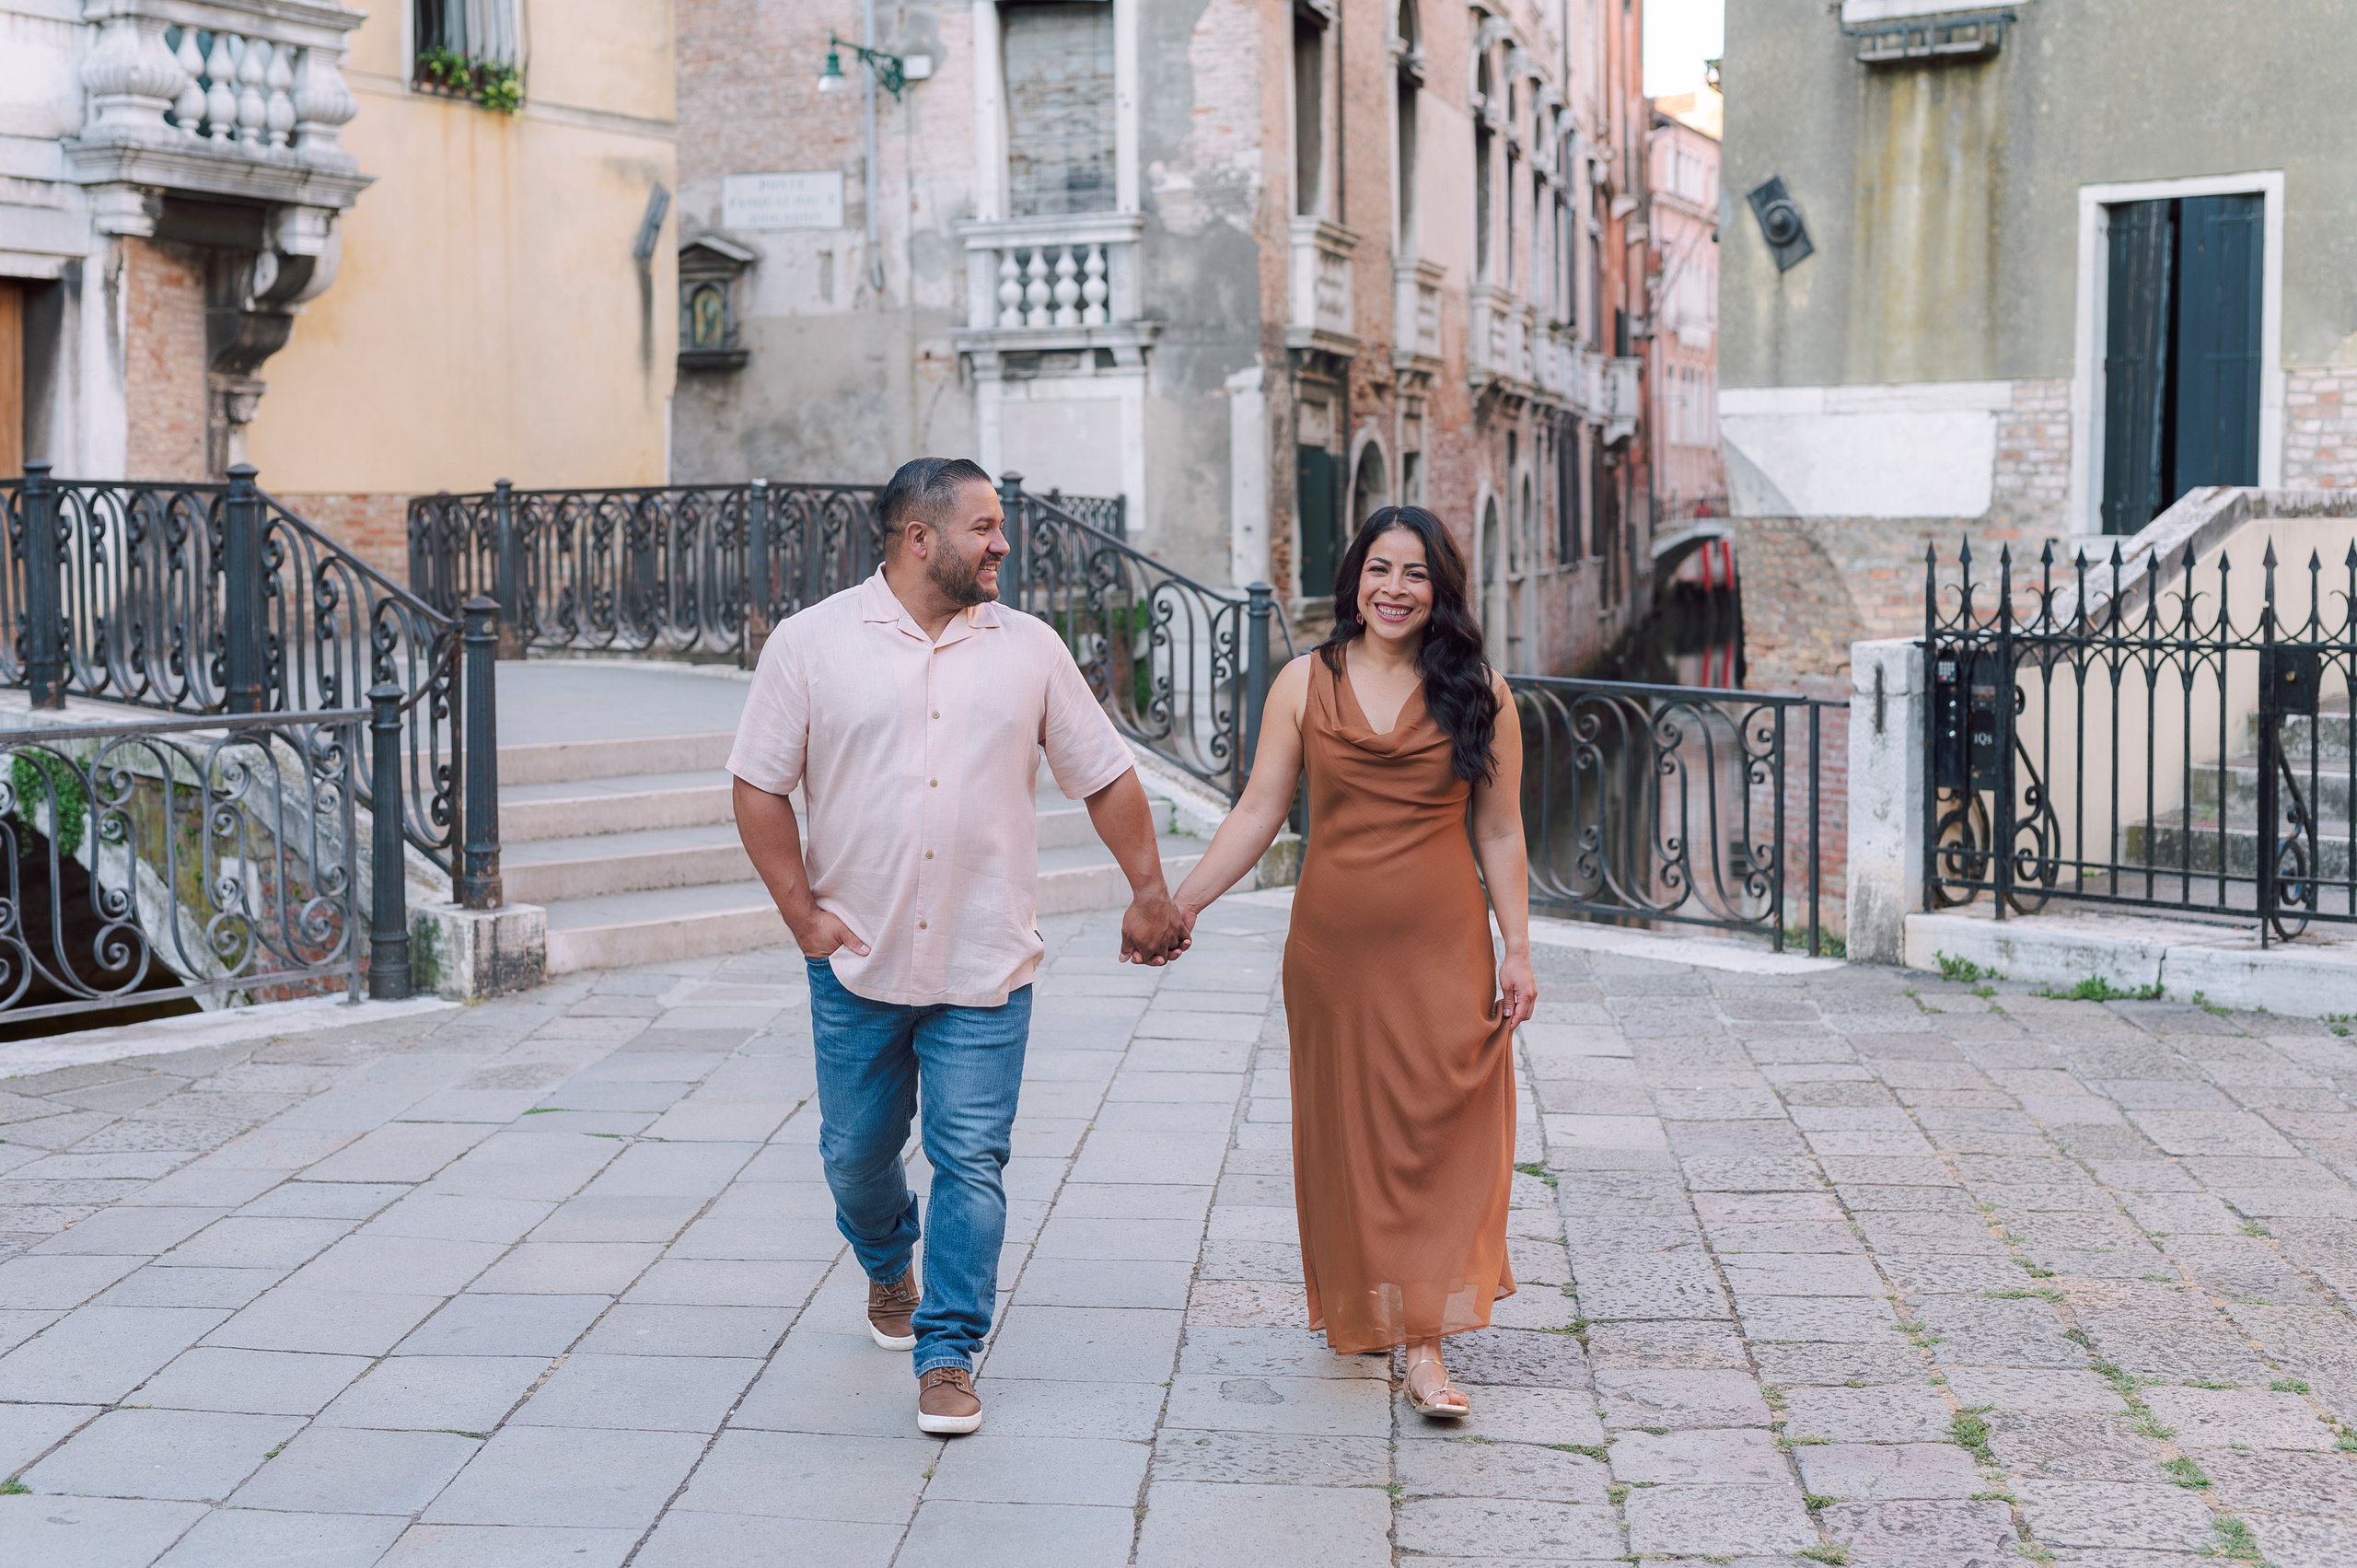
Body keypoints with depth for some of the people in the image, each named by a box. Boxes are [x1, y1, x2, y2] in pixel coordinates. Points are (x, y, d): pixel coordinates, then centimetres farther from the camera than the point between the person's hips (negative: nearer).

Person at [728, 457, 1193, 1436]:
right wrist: (805, 915, -5)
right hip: (857, 961, 0)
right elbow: (759, 787, 0)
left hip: (985, 968, 0)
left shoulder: (1030, 649, 4)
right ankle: (887, 1267, 44)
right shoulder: (811, 645, -2)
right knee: (855, 1152, 13)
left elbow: (1105, 777, 11)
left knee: (971, 1162, -4)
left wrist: (1149, 892, 10)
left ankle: (947, 1356, 6)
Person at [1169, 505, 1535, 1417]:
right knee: (1346, 1133, 10)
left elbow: (1500, 834, 4)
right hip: (1333, 946, 1)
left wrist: (1517, 950, 2)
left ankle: (1425, 1347, -6)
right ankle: (1357, 1308, 28)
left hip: (1442, 948, -1)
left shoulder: (1477, 694, 1)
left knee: (1436, 1134, -6)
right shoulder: (1305, 685, 2)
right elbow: (1259, 812, 4)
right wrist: (1180, 903, -2)